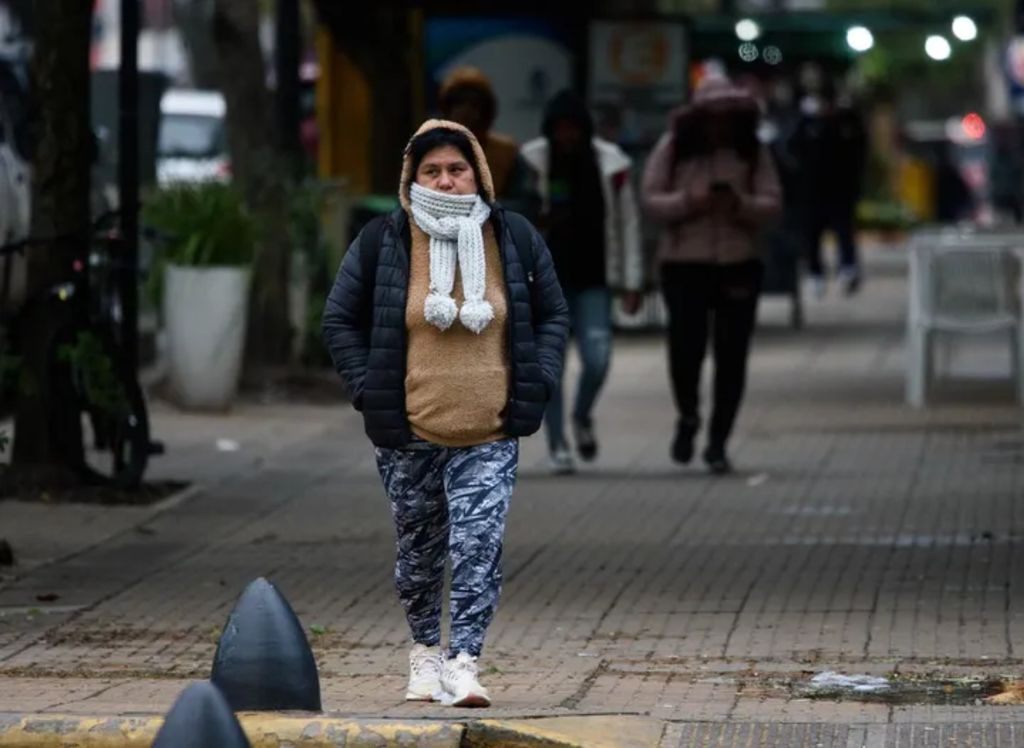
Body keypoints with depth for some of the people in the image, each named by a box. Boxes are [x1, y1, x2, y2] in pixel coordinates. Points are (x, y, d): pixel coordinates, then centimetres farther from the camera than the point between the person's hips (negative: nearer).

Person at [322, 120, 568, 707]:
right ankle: (426, 650, 31)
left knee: (479, 548, -14)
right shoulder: (382, 242, -2)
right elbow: (341, 321, 6)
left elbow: (553, 316, 14)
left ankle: (464, 661, -14)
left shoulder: (515, 239, 3)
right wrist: (367, 389, -3)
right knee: (419, 549, 12)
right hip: (408, 437, 0)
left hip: (490, 438, 0)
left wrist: (537, 385, 2)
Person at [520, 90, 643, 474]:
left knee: (597, 359, -10)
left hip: (592, 280, 0)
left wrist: (632, 282, 3)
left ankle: (582, 417, 20)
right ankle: (557, 445, 8)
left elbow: (628, 223, 5)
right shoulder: (531, 163, -3)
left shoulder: (610, 165, 0)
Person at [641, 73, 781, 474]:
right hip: (684, 263, -1)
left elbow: (771, 201, 0)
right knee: (686, 346, -12)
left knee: (731, 354, -1)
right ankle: (687, 416, 18)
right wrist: (688, 202, -19)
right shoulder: (673, 147, 2)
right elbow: (651, 199, -1)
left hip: (739, 264, 1)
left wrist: (740, 204, -20)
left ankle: (718, 441, 10)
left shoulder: (751, 151, 5)